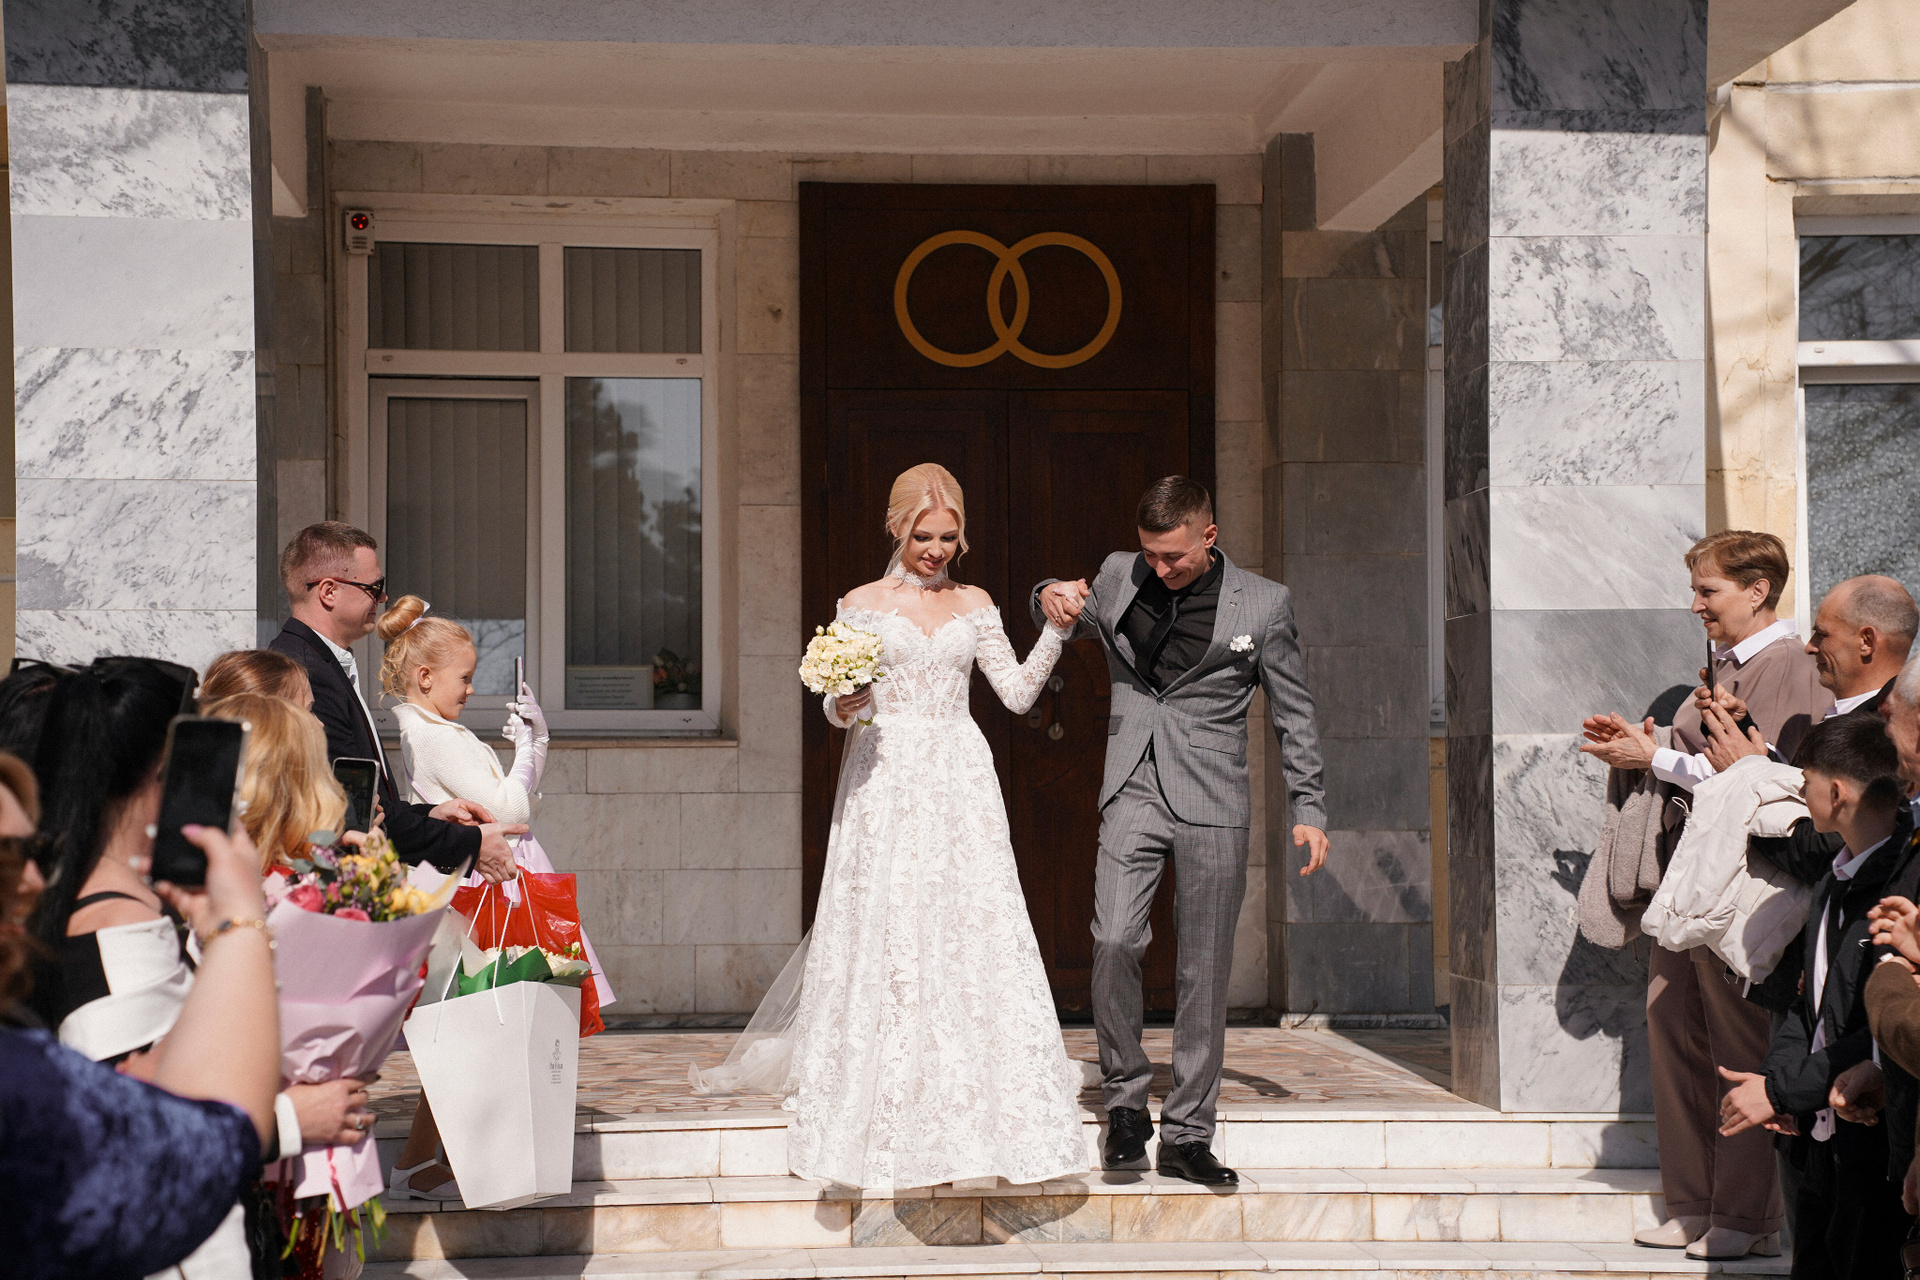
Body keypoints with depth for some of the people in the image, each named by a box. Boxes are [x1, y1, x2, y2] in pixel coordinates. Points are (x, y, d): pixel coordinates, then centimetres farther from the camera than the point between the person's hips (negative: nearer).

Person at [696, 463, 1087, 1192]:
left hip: (960, 780, 2)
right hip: (887, 780, -2)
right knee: (883, 934, -3)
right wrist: (842, 708, -18)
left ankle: (984, 1094, 6)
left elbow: (1017, 693, 7)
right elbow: (838, 703, 4)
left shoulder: (974, 605, 11)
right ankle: (888, 1102, 7)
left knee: (975, 928, -3)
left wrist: (1056, 632, -4)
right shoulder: (862, 604, 4)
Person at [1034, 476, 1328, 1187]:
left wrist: (1308, 810, 3)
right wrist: (1050, 598, 3)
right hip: (1132, 795, 1)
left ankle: (1186, 1135, 10)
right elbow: (1071, 619, 28)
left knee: (1203, 974, 1)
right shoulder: (1119, 575, 8)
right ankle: (1125, 1097, 3)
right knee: (1114, 943, -17)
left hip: (1212, 808, -1)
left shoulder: (1263, 603, 2)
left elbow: (1294, 715, 7)